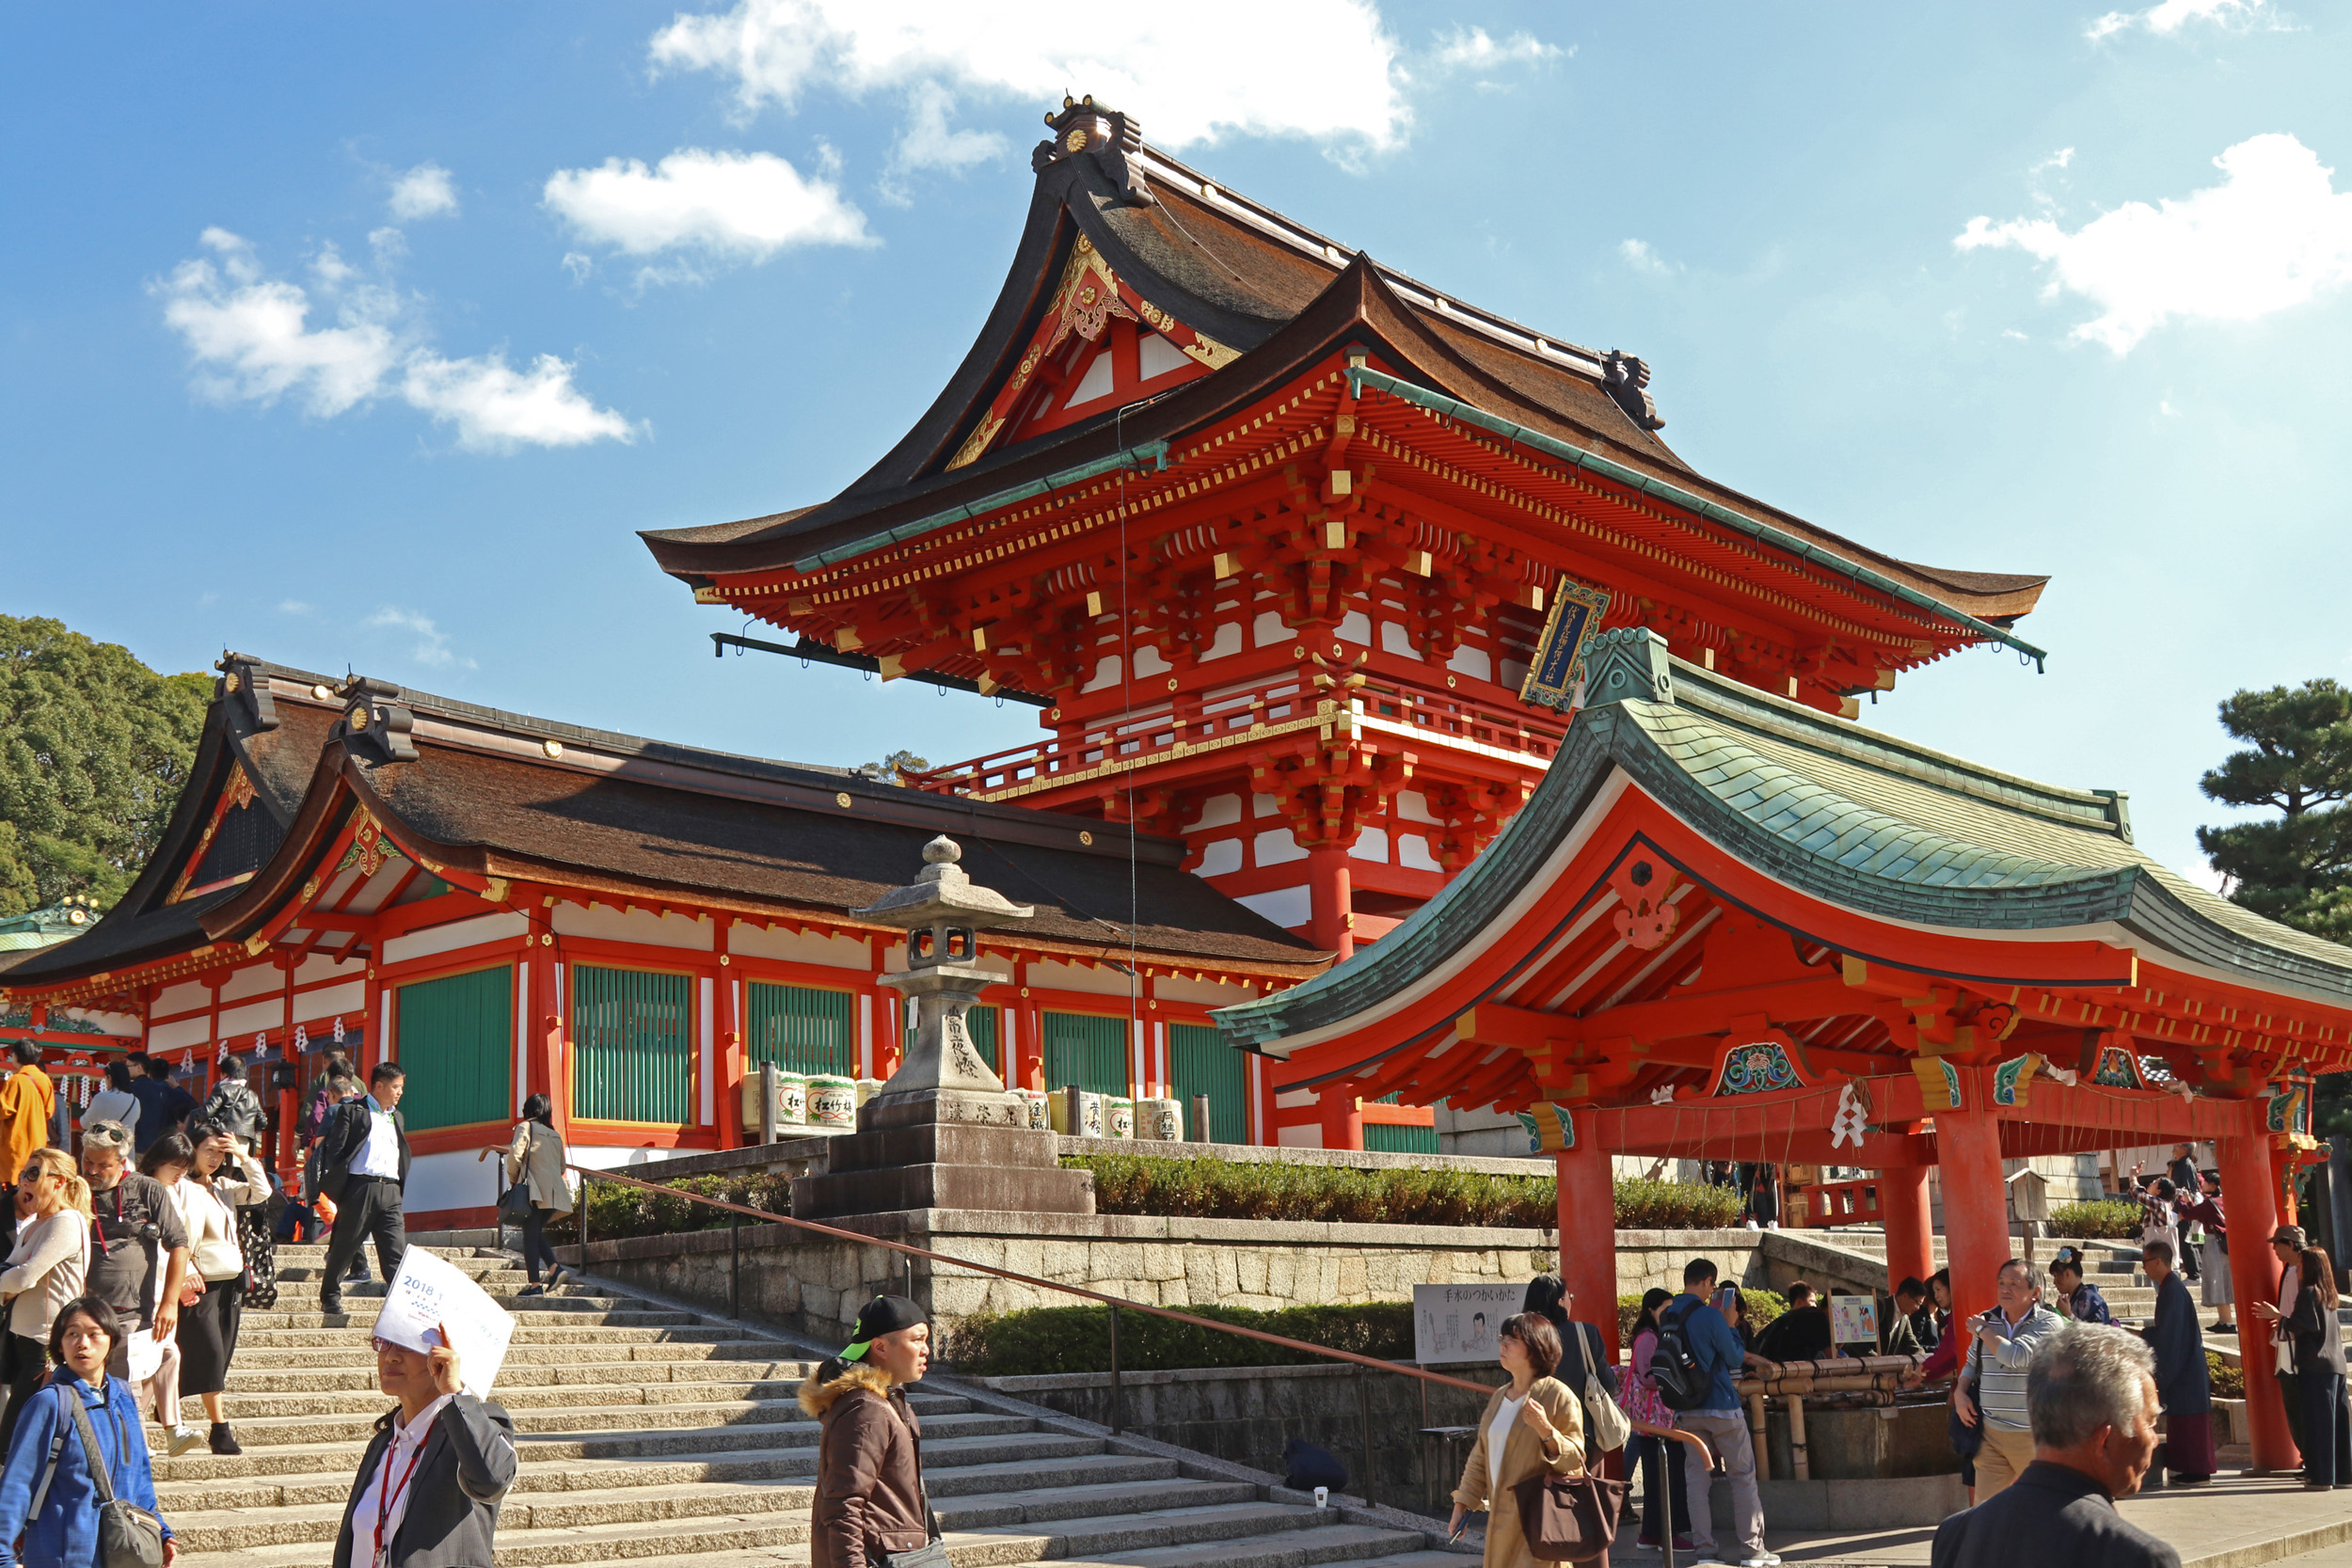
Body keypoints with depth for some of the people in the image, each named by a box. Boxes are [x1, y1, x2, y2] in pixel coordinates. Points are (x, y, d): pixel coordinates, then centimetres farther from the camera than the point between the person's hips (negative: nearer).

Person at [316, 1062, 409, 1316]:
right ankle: (330, 1297, 22)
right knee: (344, 1247, 6)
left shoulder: (397, 1117, 21)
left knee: (397, 1251, -3)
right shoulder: (352, 1111, 2)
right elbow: (335, 1149, -4)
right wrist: (337, 1188, -11)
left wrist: (401, 1188, 14)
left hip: (390, 1191, 5)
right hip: (361, 1188, -5)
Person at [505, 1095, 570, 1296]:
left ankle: (535, 1285, -7)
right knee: (537, 1233, 16)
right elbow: (562, 1166, 20)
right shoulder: (555, 1135, 18)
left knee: (530, 1236, -3)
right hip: (554, 1192, 6)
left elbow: (515, 1154, -12)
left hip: (534, 1190, -6)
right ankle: (554, 1267, -5)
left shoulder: (526, 1127, -1)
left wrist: (513, 1180, 1)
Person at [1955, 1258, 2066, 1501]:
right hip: (1990, 1435, 4)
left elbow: (2015, 1356, -22)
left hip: (2033, 1435, -4)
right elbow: (1972, 1363, 22)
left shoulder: (2049, 1323, -8)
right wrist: (1960, 1392, 4)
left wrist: (1982, 1330, -8)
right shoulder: (1988, 1321, 7)